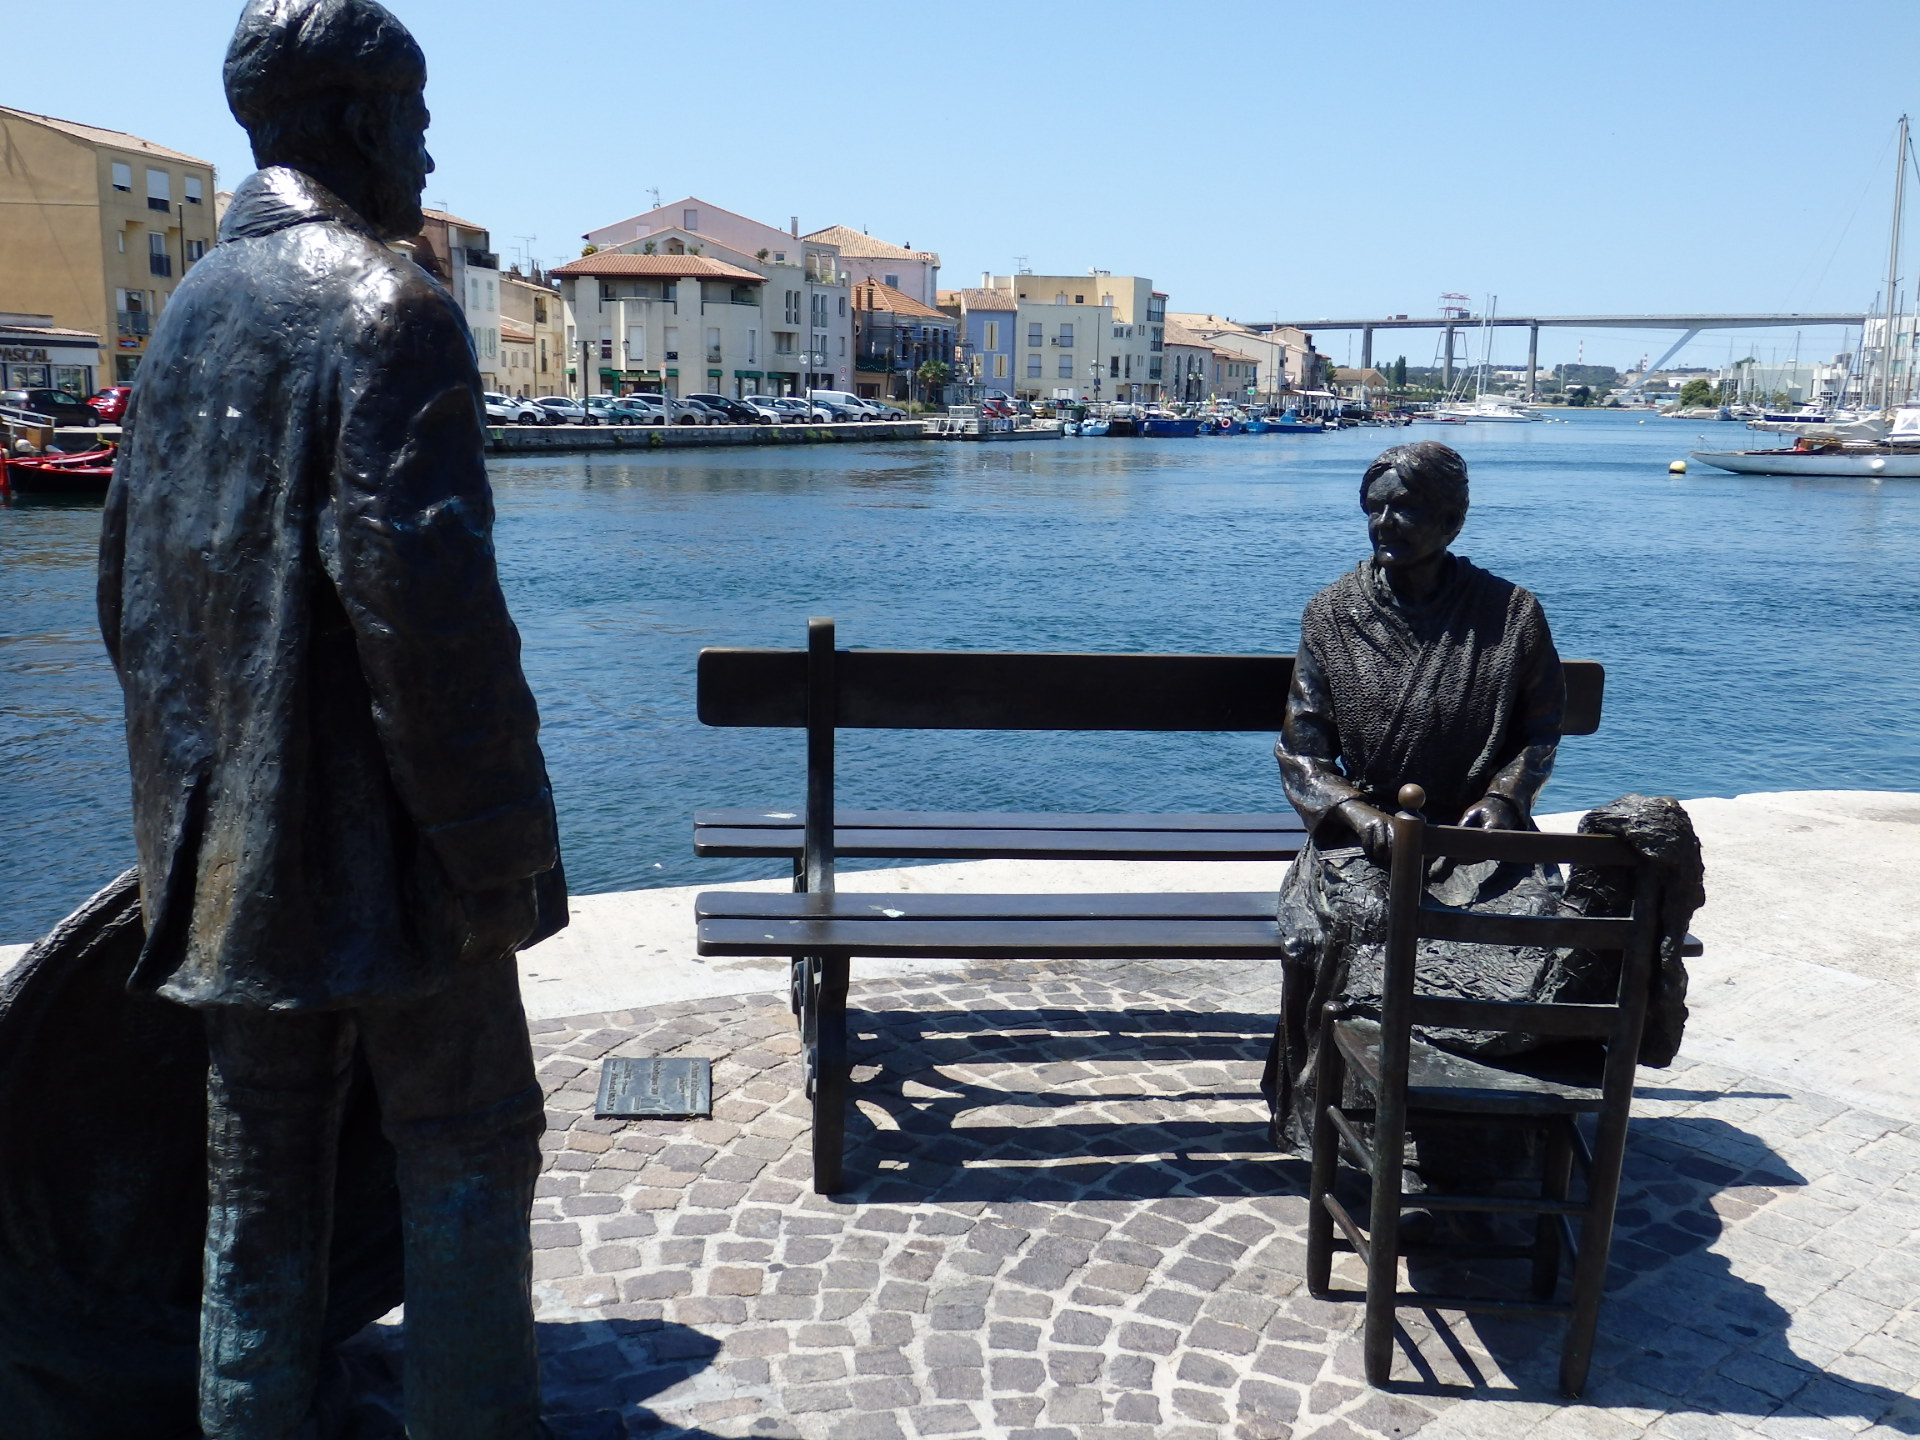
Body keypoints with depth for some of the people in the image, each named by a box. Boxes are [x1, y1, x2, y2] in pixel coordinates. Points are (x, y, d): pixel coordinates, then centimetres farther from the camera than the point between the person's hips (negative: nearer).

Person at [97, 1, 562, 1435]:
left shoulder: (189, 311, 14)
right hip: (380, 839, -7)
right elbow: (424, 598, -21)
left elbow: (131, 584, 18)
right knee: (469, 1148, 6)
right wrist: (495, 841, -17)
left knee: (261, 1179, 16)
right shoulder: (387, 305, -12)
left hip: (230, 847, 8)